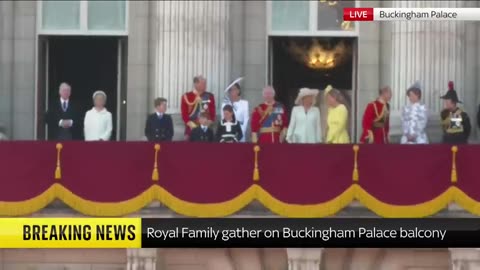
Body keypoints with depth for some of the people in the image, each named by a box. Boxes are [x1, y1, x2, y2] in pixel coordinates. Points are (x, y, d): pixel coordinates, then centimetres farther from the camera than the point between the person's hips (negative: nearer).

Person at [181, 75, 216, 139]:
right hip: (191, 130, -2)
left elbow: (212, 113, 7)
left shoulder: (209, 96, 6)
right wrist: (193, 126, -11)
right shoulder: (187, 96, -1)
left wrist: (208, 124, -8)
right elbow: (184, 115, -1)